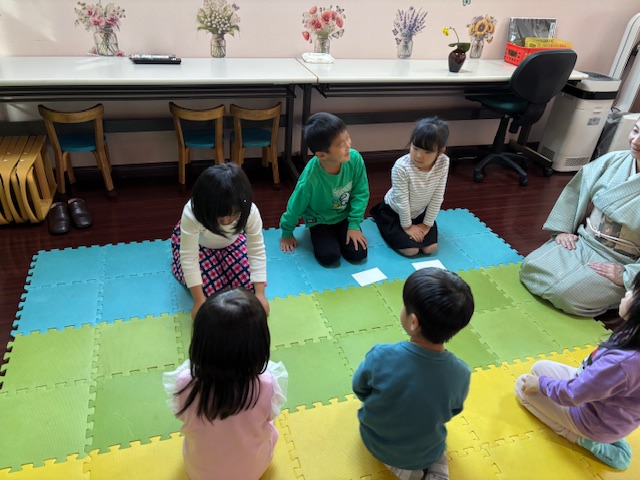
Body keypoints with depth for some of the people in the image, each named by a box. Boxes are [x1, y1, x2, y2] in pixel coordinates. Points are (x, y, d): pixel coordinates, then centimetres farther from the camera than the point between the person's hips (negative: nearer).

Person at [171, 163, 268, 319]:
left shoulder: (250, 211, -36)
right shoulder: (191, 214, -41)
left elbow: (257, 252, -28)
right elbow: (189, 258, -35)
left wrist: (260, 294, -32)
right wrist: (199, 301, -35)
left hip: (231, 242, 2)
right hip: (198, 243, -2)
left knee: (249, 282, -8)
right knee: (207, 287, -16)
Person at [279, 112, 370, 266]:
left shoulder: (355, 159, -27)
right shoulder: (309, 179, -35)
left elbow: (361, 193, -11)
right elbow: (294, 208, -16)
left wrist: (354, 224, -12)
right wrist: (287, 234, -1)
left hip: (345, 215, 3)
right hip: (319, 220, -3)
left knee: (358, 254, -10)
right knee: (329, 257, -19)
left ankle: (339, 233, 20)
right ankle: (317, 235, 12)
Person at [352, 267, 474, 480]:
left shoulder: (381, 357, -34)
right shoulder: (461, 373, -27)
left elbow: (359, 389, -13)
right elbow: (452, 411, -7)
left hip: (377, 444, -1)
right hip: (428, 451, 2)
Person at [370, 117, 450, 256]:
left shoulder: (443, 163, -23)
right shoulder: (401, 167, -34)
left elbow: (437, 197, -13)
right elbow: (402, 200, -23)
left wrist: (427, 224, -9)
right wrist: (407, 226, -14)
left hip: (420, 212, 4)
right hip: (395, 212, -4)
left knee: (430, 248, -3)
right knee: (411, 250, -8)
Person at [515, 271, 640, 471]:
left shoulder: (621, 362, -41)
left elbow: (572, 394, -27)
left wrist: (541, 383, -9)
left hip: (598, 422, -7)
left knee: (523, 385, 6)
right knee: (540, 367, 18)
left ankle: (584, 438, 4)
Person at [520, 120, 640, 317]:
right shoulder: (613, 162, -5)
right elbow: (574, 192, 5)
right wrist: (563, 230, -1)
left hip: (617, 263, -5)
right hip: (580, 241, 5)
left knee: (566, 293, -24)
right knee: (531, 268, -11)